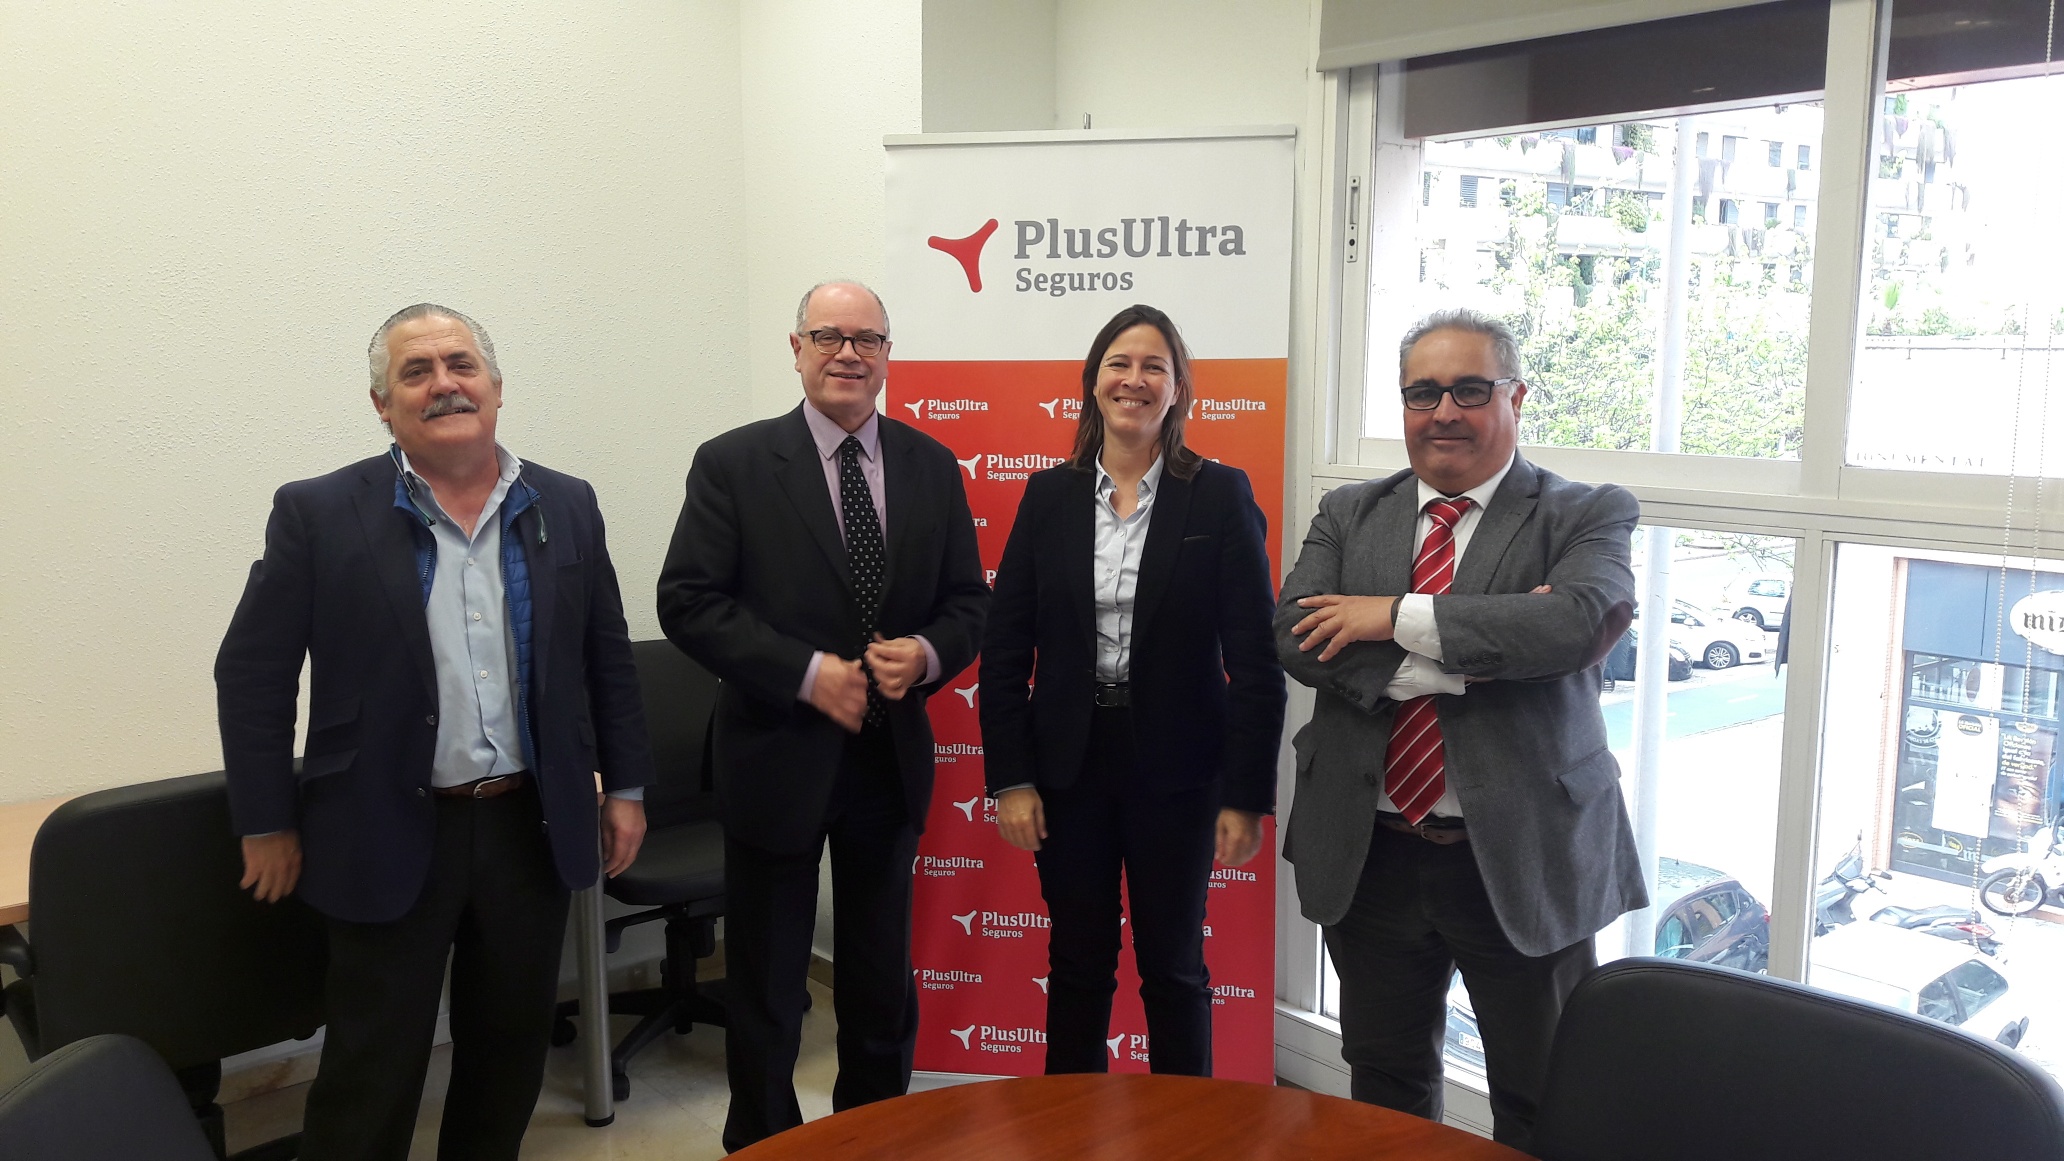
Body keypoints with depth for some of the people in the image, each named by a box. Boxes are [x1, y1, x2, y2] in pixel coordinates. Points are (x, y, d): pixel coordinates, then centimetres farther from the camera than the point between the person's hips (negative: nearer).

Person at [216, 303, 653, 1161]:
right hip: (391, 834, -3)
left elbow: (607, 656, 9)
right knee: (371, 1071, 8)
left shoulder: (566, 507, 3)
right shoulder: (318, 513, -6)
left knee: (511, 1050, 16)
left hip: (533, 826, 3)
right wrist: (267, 824, -3)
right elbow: (251, 673, -3)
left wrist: (625, 786, 8)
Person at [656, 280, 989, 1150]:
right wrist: (808, 674, -19)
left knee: (883, 987, 18)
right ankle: (761, 1140, 33)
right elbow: (688, 602, -11)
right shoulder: (733, 464, -6)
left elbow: (968, 600, 7)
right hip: (778, 756, -3)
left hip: (890, 758, 3)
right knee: (765, 990, 12)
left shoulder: (932, 467, 4)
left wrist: (926, 654, -14)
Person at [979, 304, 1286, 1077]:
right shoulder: (1049, 496, 2)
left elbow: (1255, 657, -7)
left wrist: (1246, 794, -10)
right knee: (1077, 963, 14)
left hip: (1175, 767, -2)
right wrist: (1010, 777, -4)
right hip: (1069, 761, 2)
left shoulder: (1220, 495, -5)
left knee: (1173, 967, 11)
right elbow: (1005, 646, 2)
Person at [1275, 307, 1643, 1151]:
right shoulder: (1348, 515, 5)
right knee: (1385, 1085, 20)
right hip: (1370, 855, 3)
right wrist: (1464, 656, -21)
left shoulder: (1586, 516, -3)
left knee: (1543, 1109, 12)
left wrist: (1398, 616, -21)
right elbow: (1296, 638, -10)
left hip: (1522, 860, -2)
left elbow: (1583, 618, -24)